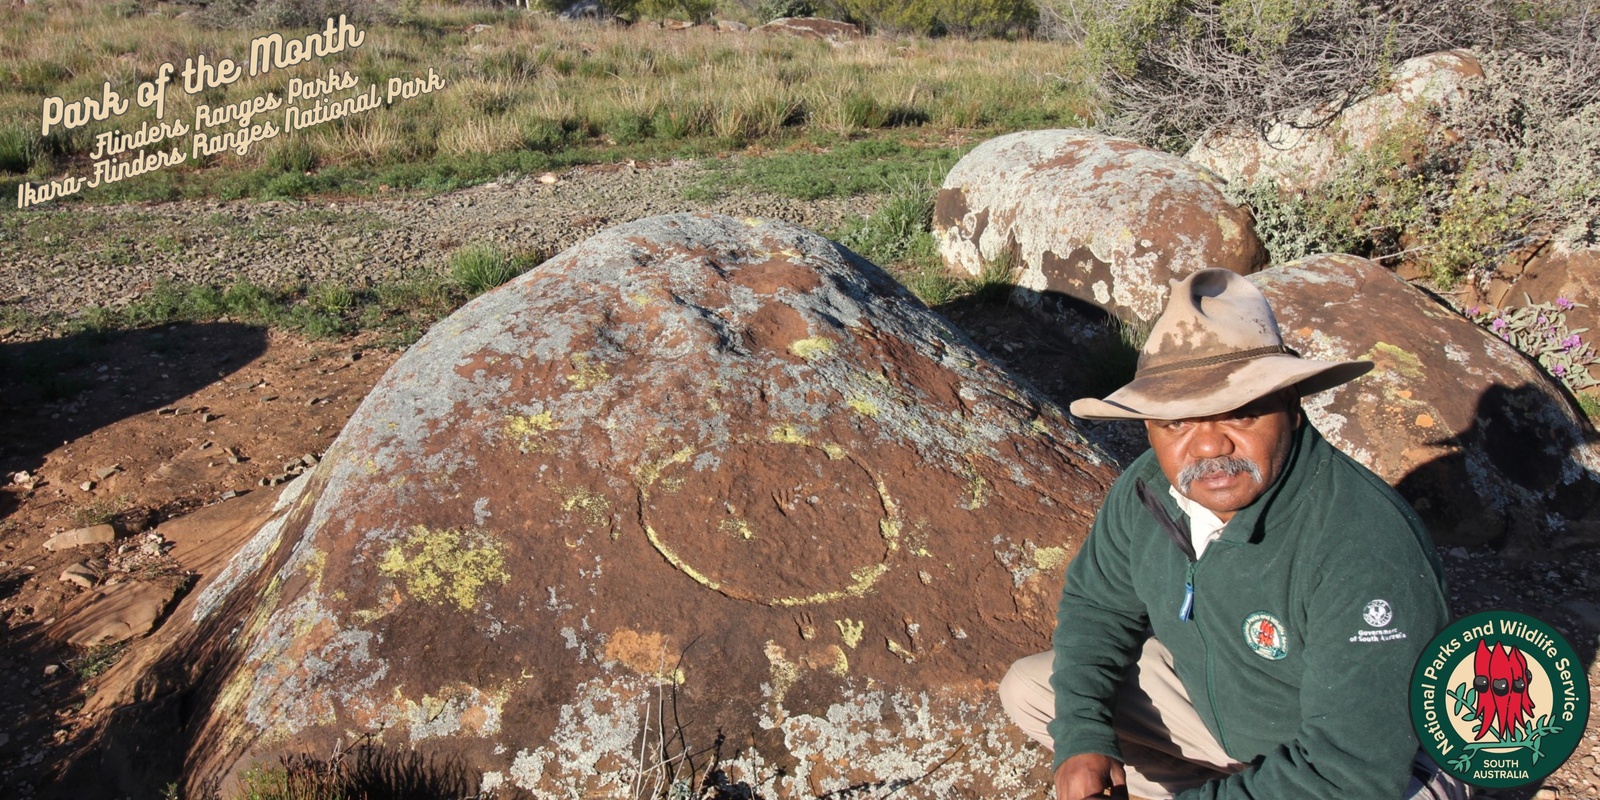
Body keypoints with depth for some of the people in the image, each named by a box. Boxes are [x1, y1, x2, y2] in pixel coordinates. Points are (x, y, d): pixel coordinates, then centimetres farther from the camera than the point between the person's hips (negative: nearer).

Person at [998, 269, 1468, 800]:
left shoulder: (1364, 551, -34)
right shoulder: (1146, 491, -15)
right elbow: (1097, 603, 2)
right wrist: (1082, 736, -11)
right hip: (1215, 705, 6)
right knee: (1028, 690, 1)